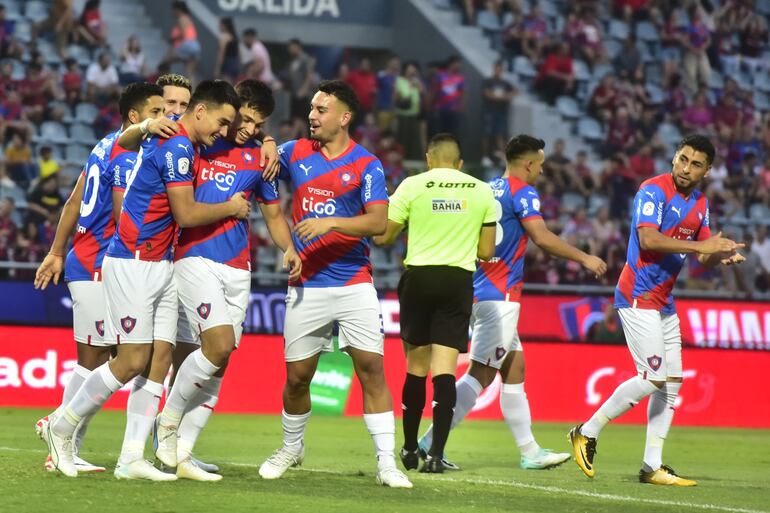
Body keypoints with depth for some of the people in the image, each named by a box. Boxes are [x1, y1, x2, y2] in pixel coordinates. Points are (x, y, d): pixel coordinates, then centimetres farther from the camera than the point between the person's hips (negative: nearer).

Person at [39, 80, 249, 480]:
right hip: (133, 264, -10)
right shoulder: (176, 147, -16)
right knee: (132, 361, -7)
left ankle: (131, 459, 1)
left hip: (159, 264, 10)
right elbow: (186, 214, -17)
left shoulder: (177, 142, 11)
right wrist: (231, 208, 0)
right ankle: (60, 427, 9)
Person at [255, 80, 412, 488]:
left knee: (371, 369, -10)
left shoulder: (366, 165, -2)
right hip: (306, 285, 2)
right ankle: (292, 448, 31)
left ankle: (386, 463, -6)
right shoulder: (294, 153, 6)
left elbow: (378, 222, -12)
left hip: (354, 283, -2)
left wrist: (331, 223, -26)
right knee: (297, 376, 6)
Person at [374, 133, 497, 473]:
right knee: (445, 368, -3)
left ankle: (410, 449, 20)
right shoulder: (482, 191, 6)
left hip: (419, 277, -1)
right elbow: (486, 252, 7)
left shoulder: (412, 185, -1)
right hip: (459, 281, 1)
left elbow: (383, 237, 0)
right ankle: (436, 454, -12)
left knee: (417, 366, 10)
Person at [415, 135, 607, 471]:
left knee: (514, 370, 13)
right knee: (481, 374, -9)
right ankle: (431, 442, -13)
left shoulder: (487, 191, 16)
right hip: (499, 296, -10)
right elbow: (542, 238, -18)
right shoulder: (522, 192, -9)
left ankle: (530, 452, 16)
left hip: (480, 291, 10)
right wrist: (584, 259, -9)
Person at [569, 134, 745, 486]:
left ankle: (652, 467, 9)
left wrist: (722, 255, -7)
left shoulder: (699, 203, 12)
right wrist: (699, 245, -27)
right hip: (639, 297, -9)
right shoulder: (654, 191, -13)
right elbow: (648, 239, -25)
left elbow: (703, 257, 16)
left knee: (672, 382, 6)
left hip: (665, 303, 9)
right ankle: (587, 433, 0)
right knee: (653, 378, -14)